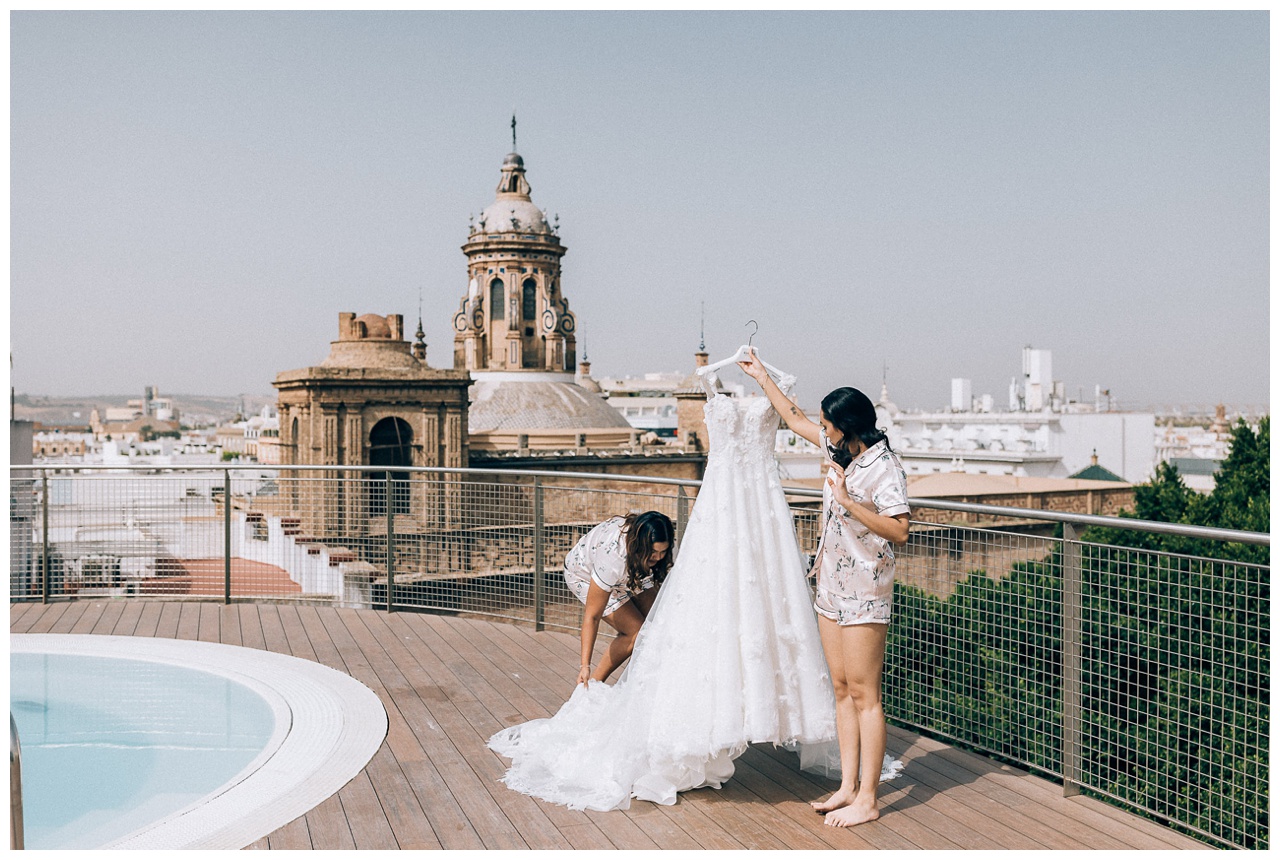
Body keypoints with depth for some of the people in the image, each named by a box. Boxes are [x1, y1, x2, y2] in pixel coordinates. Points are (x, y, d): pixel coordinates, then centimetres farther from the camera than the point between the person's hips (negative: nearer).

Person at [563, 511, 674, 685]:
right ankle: (595, 682, -4)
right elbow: (592, 616, -38)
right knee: (635, 631, -18)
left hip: (630, 570, 6)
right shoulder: (612, 559, -45)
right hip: (585, 576, -6)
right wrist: (585, 665, -38)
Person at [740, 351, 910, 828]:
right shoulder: (841, 452, 7)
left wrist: (848, 502, -28)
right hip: (831, 587, 9)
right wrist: (762, 377, 28)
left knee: (864, 694, -3)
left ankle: (867, 799, 5)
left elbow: (899, 531, -25)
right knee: (842, 689, 11)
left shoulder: (884, 467, -17)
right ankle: (847, 786, 19)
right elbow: (795, 418, 21)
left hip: (864, 594, -8)